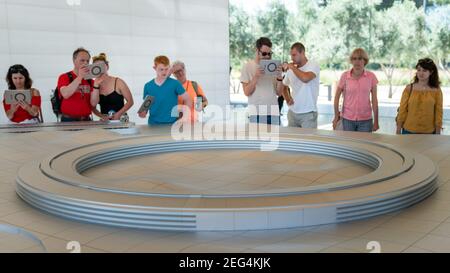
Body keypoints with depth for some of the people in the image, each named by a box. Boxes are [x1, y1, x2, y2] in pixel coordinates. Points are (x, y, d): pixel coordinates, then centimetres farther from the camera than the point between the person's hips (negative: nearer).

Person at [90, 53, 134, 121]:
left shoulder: (118, 82, -1)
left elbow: (130, 101, -2)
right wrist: (96, 84, -9)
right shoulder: (95, 85, 7)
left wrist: (118, 114, -12)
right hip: (104, 120, 2)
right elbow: (93, 104, -6)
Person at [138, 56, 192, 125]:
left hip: (172, 123, -2)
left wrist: (185, 115, -6)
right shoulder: (148, 86, 5)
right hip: (153, 124, 2)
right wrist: (143, 113, -8)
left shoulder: (175, 84, -2)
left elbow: (188, 100, 3)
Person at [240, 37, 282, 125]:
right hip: (256, 111, -2)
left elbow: (279, 93, 8)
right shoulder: (247, 66, 2)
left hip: (273, 111, 3)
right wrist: (256, 77, -16)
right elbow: (246, 92, -3)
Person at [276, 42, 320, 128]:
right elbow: (283, 87, 24)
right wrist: (287, 99, 5)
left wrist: (292, 67, -15)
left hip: (308, 113, -5)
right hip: (292, 112, 5)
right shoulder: (290, 70, 8)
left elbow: (305, 78, -29)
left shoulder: (313, 66, -7)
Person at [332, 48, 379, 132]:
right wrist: (336, 116, 3)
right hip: (347, 119, 0)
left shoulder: (371, 77, -1)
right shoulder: (345, 76, -3)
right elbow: (337, 97, 3)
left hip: (365, 120, 0)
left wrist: (376, 121, 3)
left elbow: (374, 100, 2)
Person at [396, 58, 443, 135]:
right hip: (408, 131, 0)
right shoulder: (409, 88, -1)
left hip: (428, 133, 0)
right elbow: (402, 110, 1)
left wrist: (437, 134, 0)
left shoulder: (436, 91, -1)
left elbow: (438, 112, 2)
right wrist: (398, 131, 0)